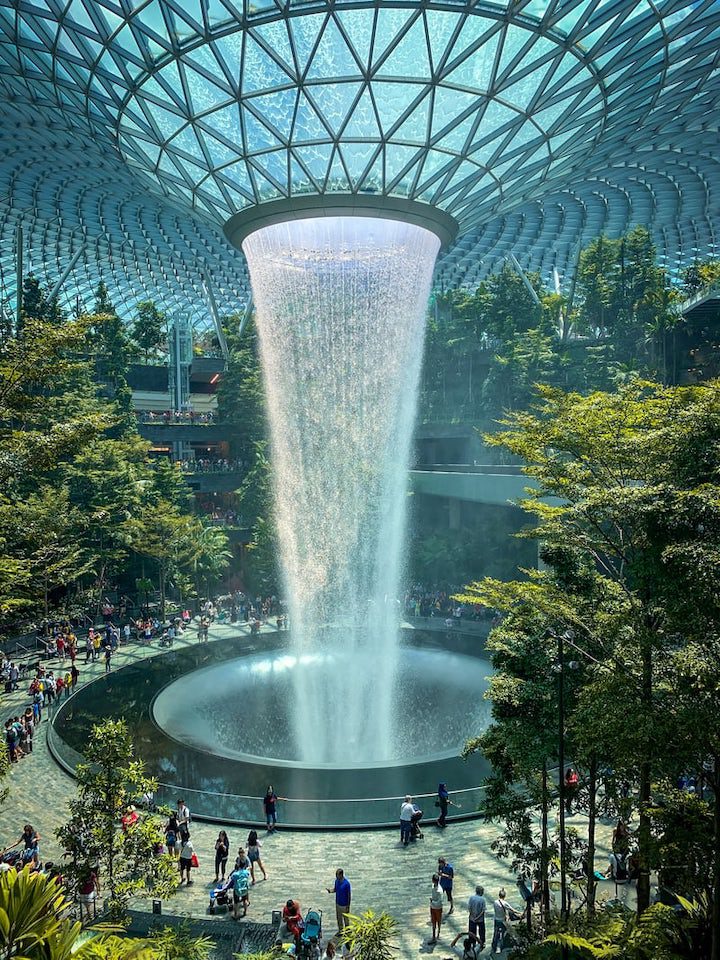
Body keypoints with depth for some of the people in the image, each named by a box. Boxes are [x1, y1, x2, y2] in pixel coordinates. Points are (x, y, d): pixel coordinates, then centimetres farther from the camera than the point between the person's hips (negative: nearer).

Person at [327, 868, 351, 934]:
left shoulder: (346, 883, -26)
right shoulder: (337, 881, -6)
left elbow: (349, 895, -19)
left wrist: (348, 906, -15)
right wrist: (330, 890, -14)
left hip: (344, 904, -6)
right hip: (338, 903, 6)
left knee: (346, 918, 11)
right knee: (339, 918, 20)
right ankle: (340, 930, 40)